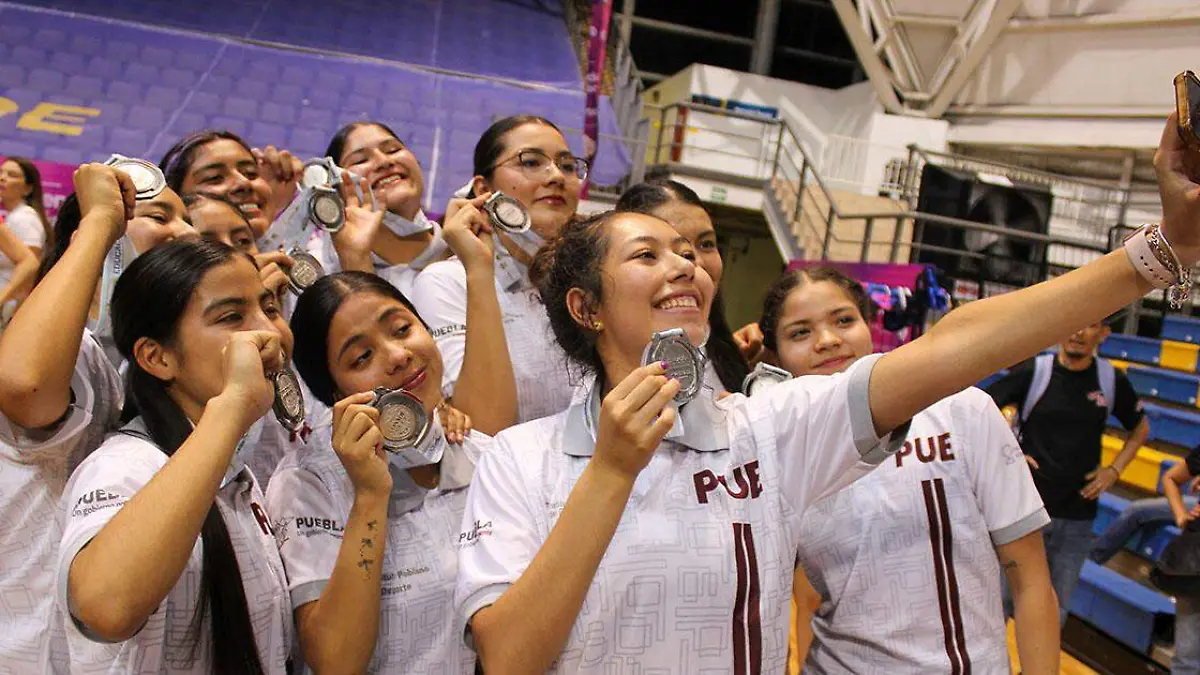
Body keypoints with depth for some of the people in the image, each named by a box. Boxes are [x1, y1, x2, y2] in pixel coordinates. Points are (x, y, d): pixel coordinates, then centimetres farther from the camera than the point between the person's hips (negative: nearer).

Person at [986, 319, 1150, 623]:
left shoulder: (1112, 380, -1)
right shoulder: (1032, 372, -9)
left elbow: (1140, 428, 16)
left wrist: (1114, 469, 4)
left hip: (1077, 516, 2)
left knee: (1055, 611, 13)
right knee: (1004, 595, 6)